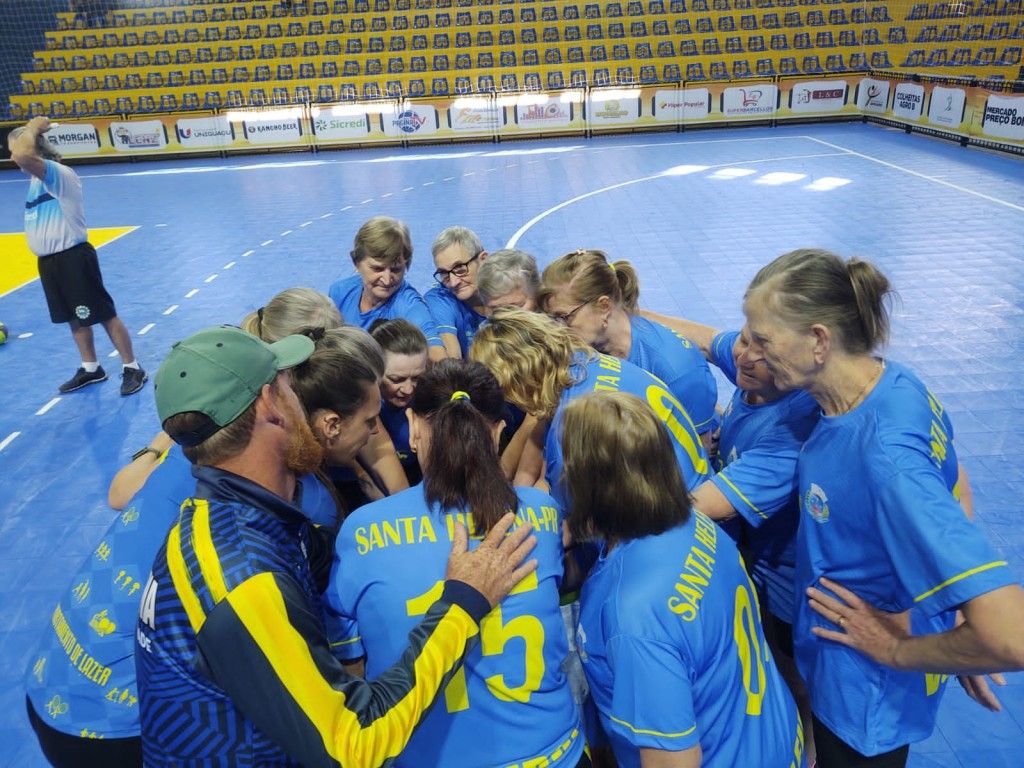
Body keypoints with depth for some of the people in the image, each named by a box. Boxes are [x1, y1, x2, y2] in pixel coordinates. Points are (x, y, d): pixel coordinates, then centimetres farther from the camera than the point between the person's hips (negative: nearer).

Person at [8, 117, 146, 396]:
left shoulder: (58, 173, -19)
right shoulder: (38, 179, 11)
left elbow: (23, 156, -37)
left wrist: (30, 129, -21)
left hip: (72, 258, -10)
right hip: (48, 260, 10)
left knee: (105, 315, -1)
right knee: (75, 319, 17)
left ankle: (132, 369, 7)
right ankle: (90, 369, 29)